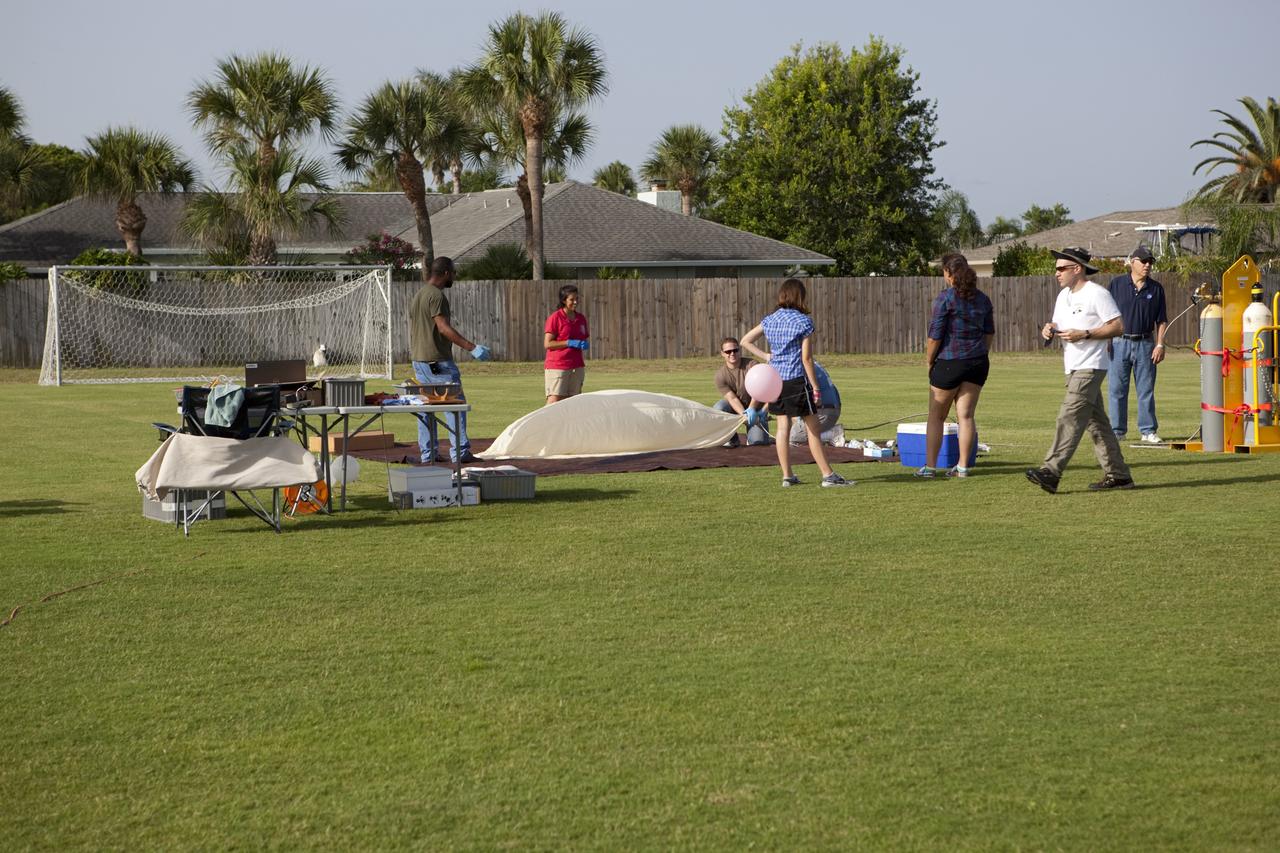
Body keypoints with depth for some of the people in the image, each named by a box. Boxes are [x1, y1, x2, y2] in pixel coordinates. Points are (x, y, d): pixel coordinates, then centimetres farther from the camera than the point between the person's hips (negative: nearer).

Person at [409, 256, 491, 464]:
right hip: (438, 360, -9)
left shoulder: (417, 295, 16)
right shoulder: (437, 296, -14)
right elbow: (444, 328, -22)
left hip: (419, 360, 9)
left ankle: (427, 454, 10)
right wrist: (472, 348, -23)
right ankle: (459, 452, -6)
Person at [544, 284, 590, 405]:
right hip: (557, 366, -6)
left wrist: (585, 345, -1)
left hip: (577, 366, 6)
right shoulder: (555, 318, -7)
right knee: (554, 400, -14)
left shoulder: (581, 318, 12)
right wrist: (570, 343, -17)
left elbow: (585, 339, 24)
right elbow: (547, 343, -12)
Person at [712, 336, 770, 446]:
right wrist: (743, 414, -38)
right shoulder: (720, 375, -13)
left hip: (755, 407, -1)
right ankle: (732, 439, -9)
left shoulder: (751, 365, -17)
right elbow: (732, 398, -20)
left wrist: (751, 409, -42)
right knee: (718, 409, -32)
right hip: (736, 407, 1)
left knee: (758, 441, -20)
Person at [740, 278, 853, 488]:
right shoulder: (803, 321, -9)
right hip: (797, 379, -6)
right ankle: (828, 475, 0)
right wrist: (816, 388, -7)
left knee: (783, 427, 9)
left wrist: (765, 357, 7)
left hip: (775, 379, 6)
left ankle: (787, 476, 10)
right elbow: (806, 358, -11)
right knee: (813, 429, -1)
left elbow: (745, 341, 11)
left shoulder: (770, 320, 8)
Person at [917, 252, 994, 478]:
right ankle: (963, 466, 5)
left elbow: (935, 336, -13)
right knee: (966, 416, 7)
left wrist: (929, 361, 0)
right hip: (978, 362, 5)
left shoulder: (945, 298, -13)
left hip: (949, 363, -5)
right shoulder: (982, 299, 7)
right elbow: (990, 332, 13)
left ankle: (930, 466, 6)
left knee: (936, 416, 6)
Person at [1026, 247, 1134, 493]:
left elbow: (1117, 326, -13)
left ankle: (1051, 473, -25)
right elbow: (1058, 325, 22)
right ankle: (1118, 475, 16)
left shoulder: (1096, 294, -10)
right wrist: (1049, 329, -2)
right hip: (1074, 368, 9)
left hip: (1090, 367, -9)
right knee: (1096, 422, 11)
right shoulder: (1064, 295, 18)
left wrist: (1084, 334, -20)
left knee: (1070, 418, -17)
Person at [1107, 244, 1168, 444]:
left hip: (1145, 344, 1)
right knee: (1116, 389, 1)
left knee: (1146, 389, 2)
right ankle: (1116, 430, 9)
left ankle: (1148, 431, 7)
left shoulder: (1156, 288, 8)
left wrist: (1160, 345, -1)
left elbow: (1161, 320, 10)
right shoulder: (1117, 284, 4)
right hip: (1119, 343, -1)